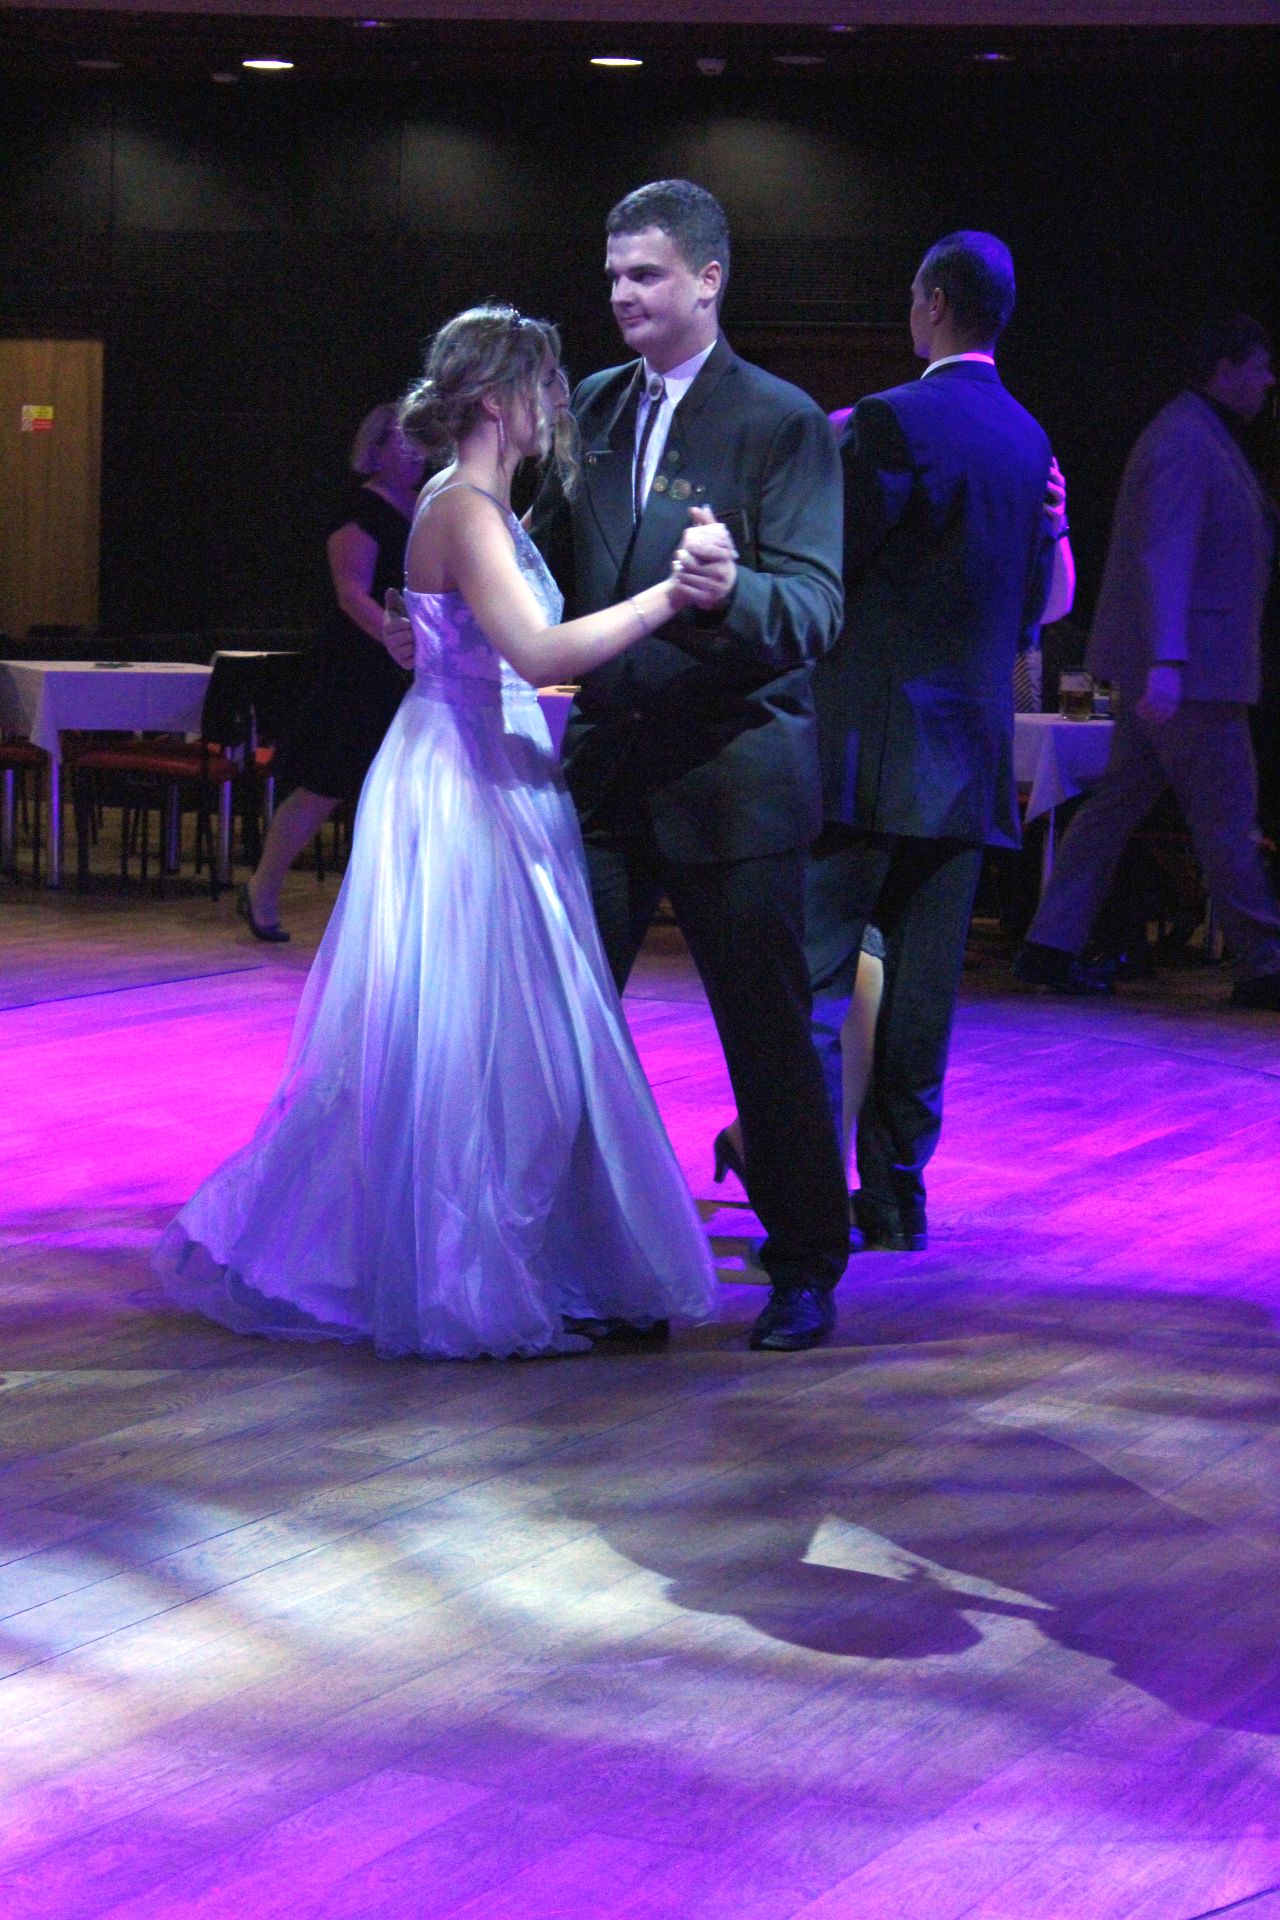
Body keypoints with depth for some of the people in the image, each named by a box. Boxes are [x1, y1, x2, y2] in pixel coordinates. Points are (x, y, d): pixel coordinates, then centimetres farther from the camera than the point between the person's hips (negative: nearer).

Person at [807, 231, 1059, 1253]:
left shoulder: (892, 422, -12)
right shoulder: (1028, 438, 11)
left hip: (872, 742, -7)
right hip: (974, 744, 7)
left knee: (813, 974, -3)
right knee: (922, 983, 10)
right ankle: (896, 1197, 14)